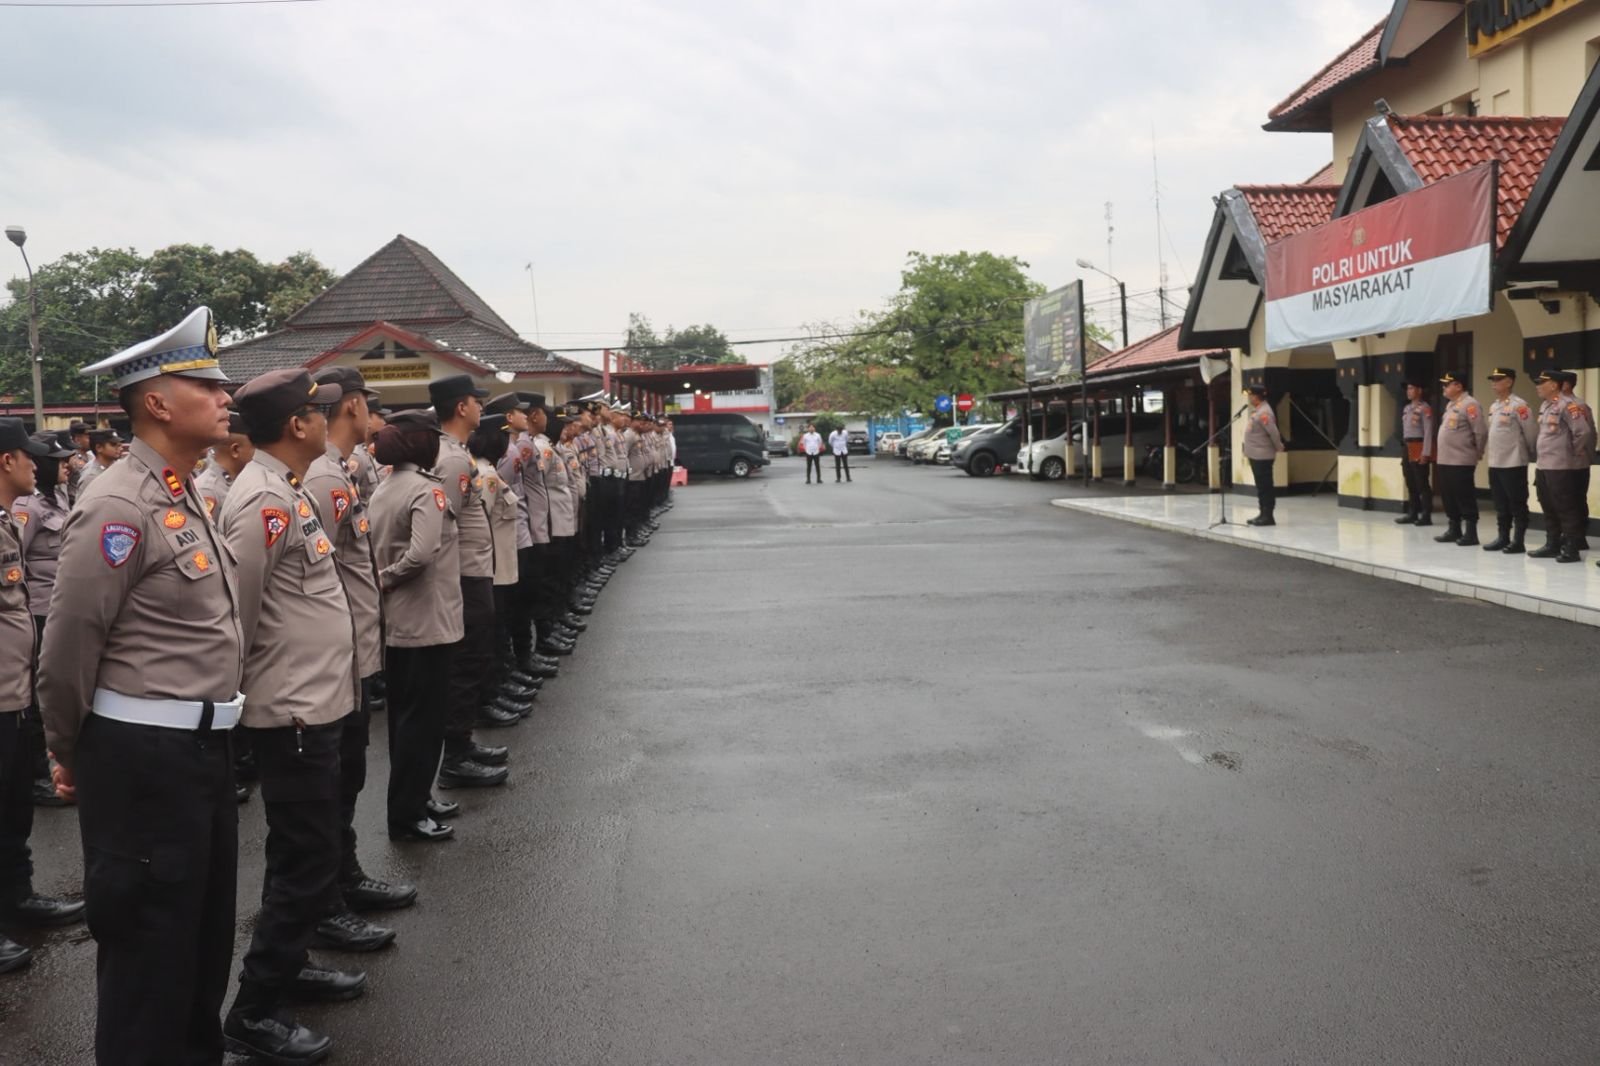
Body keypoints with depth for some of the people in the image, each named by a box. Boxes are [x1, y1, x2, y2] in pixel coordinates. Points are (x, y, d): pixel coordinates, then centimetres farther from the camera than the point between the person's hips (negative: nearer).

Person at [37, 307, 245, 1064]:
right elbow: (67, 648, -16)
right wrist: (70, 754, -1)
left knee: (205, 938, 20)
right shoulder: (119, 509, -19)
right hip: (145, 757, -9)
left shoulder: (183, 498, 11)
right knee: (149, 949, 5)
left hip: (202, 747, 9)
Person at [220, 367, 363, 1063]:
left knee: (303, 854, 21)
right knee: (306, 862, -2)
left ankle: (288, 965, 36)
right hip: (292, 709, -10)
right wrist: (244, 687, -6)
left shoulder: (286, 489, 11)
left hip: (314, 700, 10)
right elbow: (235, 611, -20)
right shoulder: (264, 499, -21)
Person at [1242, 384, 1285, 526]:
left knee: (1265, 487, -5)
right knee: (1261, 487, 14)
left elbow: (1274, 432, -21)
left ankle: (1268, 516, -2)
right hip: (1255, 455, 10)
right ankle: (1264, 514, 20)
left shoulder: (1264, 412, -17)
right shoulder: (1256, 410, 13)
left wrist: (1279, 448, -10)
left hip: (1262, 456, -10)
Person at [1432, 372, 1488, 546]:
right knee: (1449, 497, 13)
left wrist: (1477, 453, -7)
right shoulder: (1451, 405, 17)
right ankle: (1454, 530, 22)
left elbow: (1481, 432, -17)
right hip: (1445, 460, 9)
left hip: (1461, 462, -9)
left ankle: (1470, 533, 1)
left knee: (1465, 498, -4)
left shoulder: (1470, 405, -13)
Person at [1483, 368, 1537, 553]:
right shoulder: (1493, 406, 14)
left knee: (1517, 504, -1)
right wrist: (1489, 452, 16)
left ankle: (1518, 541, 3)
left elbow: (1531, 433, -11)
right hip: (1494, 463, 8)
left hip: (1513, 463, -8)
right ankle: (1503, 538, 21)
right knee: (1500, 504, 13)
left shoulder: (1519, 405, -12)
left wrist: (1530, 455, -2)